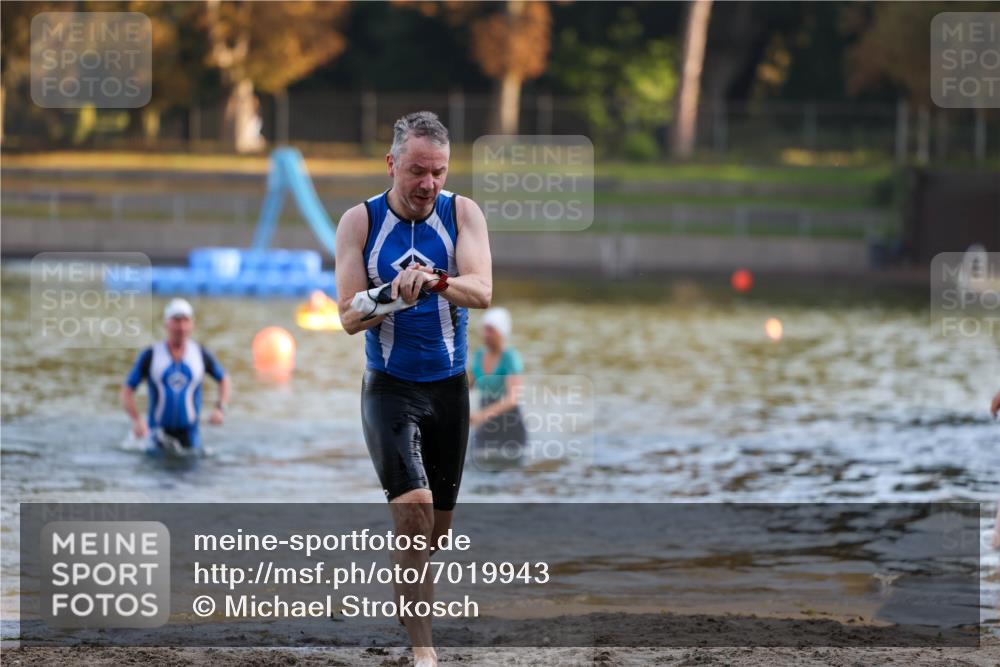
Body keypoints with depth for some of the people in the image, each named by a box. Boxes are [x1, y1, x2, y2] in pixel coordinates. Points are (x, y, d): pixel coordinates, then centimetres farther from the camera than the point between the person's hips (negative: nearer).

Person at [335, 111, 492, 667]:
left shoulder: (462, 213, -3)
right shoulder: (360, 222, -4)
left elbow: (483, 291, -18)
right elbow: (349, 316, -6)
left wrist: (436, 281, -38)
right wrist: (390, 298, -26)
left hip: (450, 388, 3)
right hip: (390, 387, -3)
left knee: (437, 526, 11)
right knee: (413, 508, -22)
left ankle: (408, 601, 35)